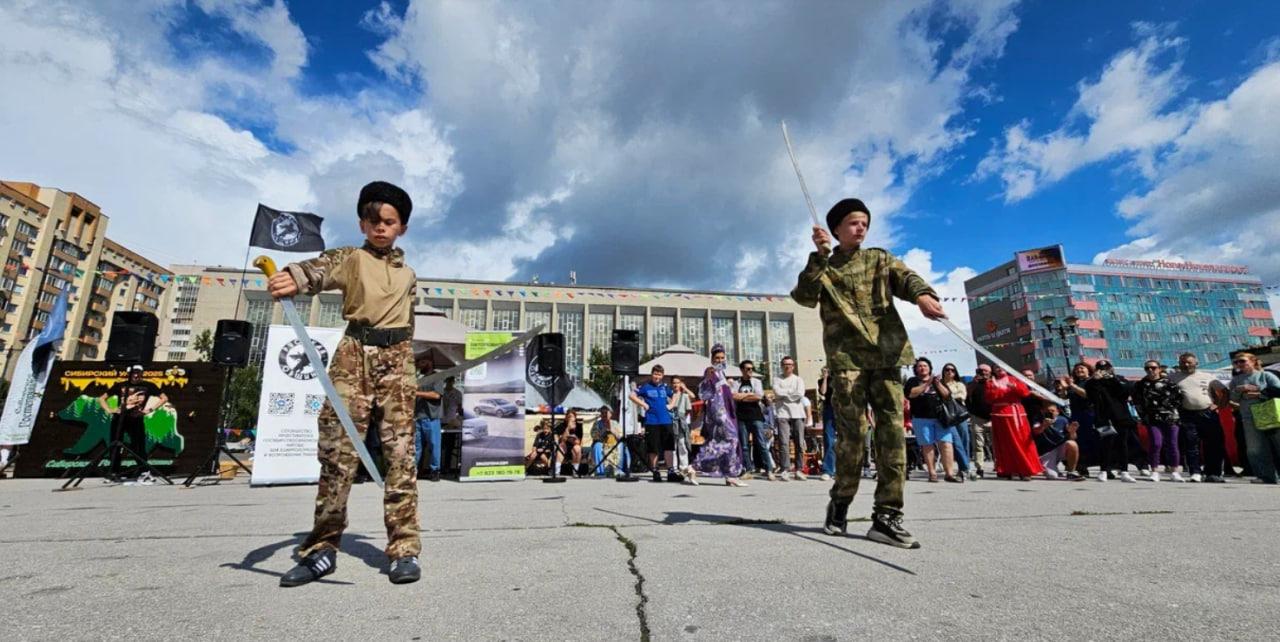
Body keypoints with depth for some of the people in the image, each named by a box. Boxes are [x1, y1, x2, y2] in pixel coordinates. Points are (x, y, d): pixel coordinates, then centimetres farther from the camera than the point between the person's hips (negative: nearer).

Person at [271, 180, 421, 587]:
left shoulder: (408, 274, 18)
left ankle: (404, 549, -3)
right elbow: (323, 268, -17)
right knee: (337, 448, -3)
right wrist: (295, 277, -41)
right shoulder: (351, 258, 7)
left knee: (400, 450, -5)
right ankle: (323, 547, 10)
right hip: (354, 354, -1)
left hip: (396, 358, 2)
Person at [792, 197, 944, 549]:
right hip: (847, 356, -2)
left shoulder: (880, 259, 18)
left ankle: (887, 516, 0)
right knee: (853, 431, -6)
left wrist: (923, 294, -25)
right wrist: (820, 255, -15)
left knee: (892, 429, -5)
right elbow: (804, 297, -7)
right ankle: (840, 503, 14)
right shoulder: (823, 267, 13)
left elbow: (906, 278, -2)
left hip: (886, 352, 3)